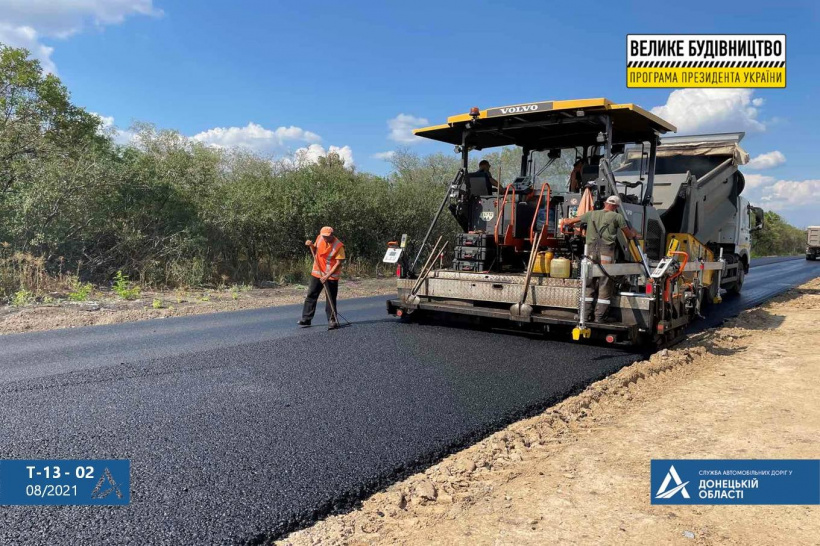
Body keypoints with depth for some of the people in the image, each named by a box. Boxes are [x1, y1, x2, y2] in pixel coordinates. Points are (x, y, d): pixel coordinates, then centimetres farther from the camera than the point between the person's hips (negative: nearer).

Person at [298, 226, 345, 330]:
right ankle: (306, 319, 17)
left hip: (331, 276, -5)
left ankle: (332, 321, 8)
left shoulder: (339, 246, -18)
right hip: (317, 273, 5)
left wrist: (327, 276, -24)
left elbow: (339, 263, -18)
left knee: (331, 300, -1)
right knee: (310, 296, 8)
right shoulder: (319, 238, -1)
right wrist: (310, 245, -5)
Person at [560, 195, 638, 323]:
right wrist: (634, 233, 35)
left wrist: (566, 222, 44)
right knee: (605, 284, 0)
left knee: (589, 282, 11)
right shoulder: (617, 217, 4)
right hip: (606, 251, -4)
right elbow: (629, 235, 11)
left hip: (591, 250, 4)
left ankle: (586, 313, 13)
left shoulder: (592, 214, 14)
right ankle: (600, 316, -1)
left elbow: (571, 220, 21)